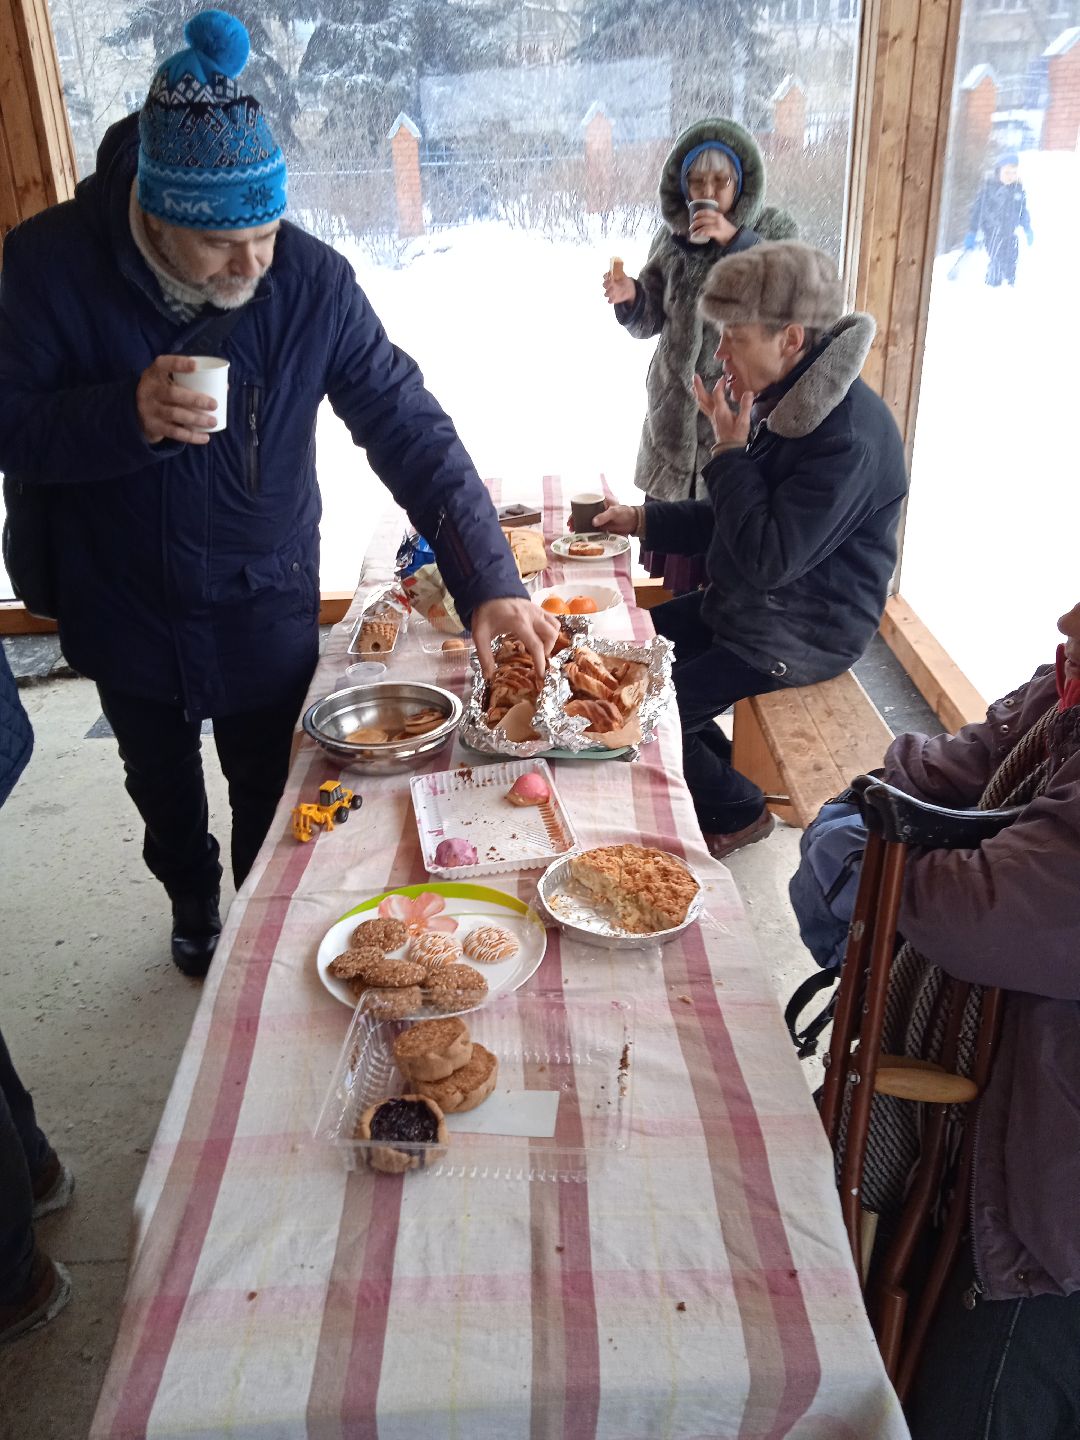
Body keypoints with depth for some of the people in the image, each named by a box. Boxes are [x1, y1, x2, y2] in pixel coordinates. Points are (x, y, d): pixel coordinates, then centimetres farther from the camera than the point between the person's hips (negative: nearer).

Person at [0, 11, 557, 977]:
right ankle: (193, 909, 55)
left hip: (265, 608, -1)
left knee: (271, 797, 13)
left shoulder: (312, 280, -20)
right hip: (126, 606, 2)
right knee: (163, 787, 24)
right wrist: (127, 416, -34)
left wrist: (490, 583, -30)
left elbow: (411, 430, -20)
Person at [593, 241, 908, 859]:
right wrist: (642, 519, 3)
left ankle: (737, 810, 15)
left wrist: (730, 449, -24)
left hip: (800, 637, -10)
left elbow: (768, 559, -29)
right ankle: (718, 769, 27)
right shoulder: (785, 403, 3)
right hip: (745, 601, 10)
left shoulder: (851, 435, -28)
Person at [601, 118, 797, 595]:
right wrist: (630, 298, -11)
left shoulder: (773, 229, -1)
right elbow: (649, 322, 12)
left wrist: (734, 240, -23)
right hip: (675, 408, 4)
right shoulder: (671, 237, 8)